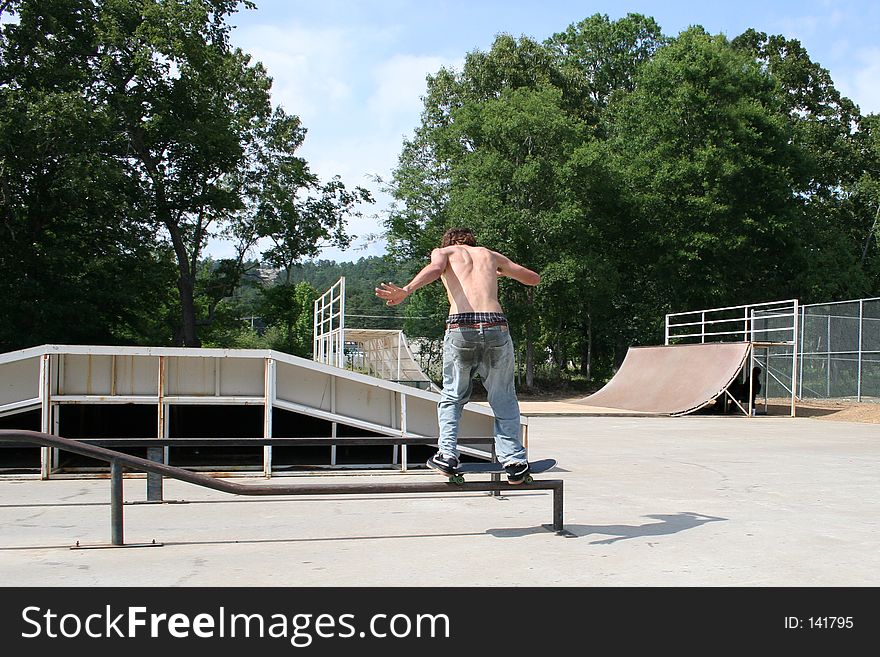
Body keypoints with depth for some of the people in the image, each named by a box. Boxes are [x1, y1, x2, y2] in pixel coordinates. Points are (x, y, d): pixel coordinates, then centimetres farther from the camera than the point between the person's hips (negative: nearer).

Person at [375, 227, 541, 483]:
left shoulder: (443, 251, 21)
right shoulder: (489, 254, 28)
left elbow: (435, 268, -6)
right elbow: (534, 279, 38)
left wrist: (405, 290, -20)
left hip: (460, 329, -1)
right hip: (496, 326, 1)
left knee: (452, 397, 20)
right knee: (504, 399, 15)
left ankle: (447, 454, 10)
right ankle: (514, 461, 6)